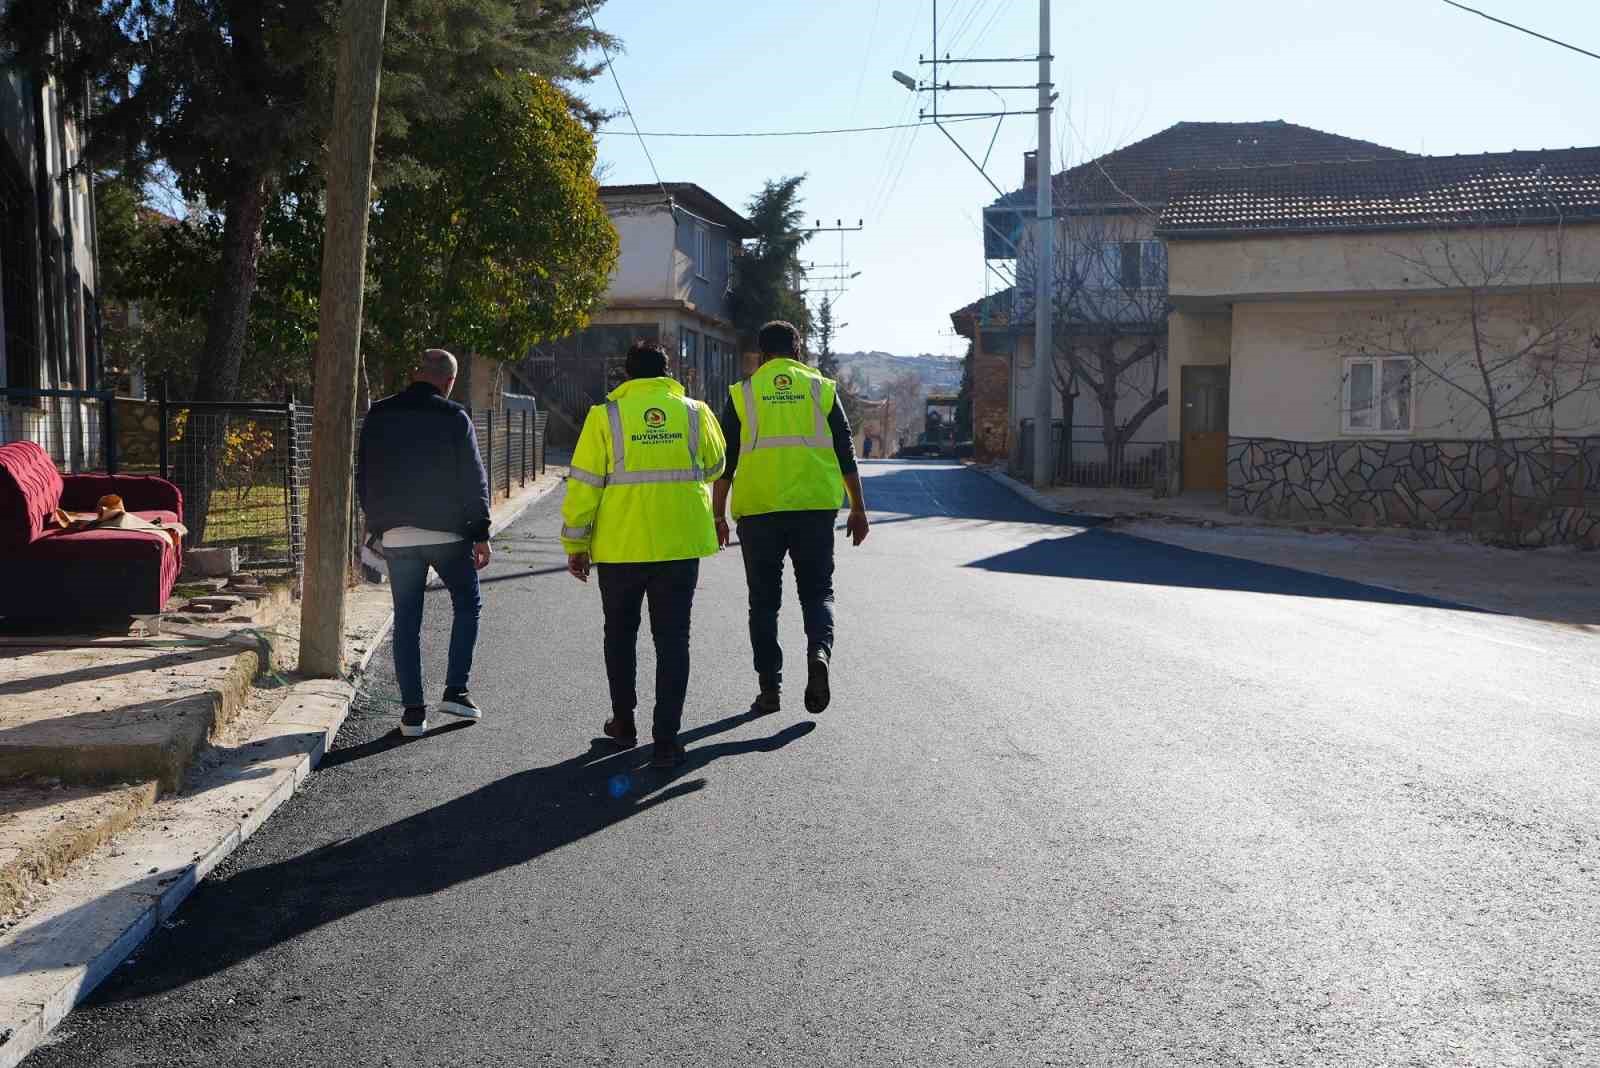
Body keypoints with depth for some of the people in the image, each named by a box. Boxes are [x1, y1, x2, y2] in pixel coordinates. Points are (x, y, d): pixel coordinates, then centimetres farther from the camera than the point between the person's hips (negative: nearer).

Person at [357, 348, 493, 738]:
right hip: (447, 532, -3)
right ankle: (455, 690, 6)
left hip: (396, 535, 3)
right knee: (467, 604, 14)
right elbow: (474, 480, -6)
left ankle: (413, 710, 7)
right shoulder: (454, 417, -6)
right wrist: (481, 534, 0)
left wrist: (378, 524, 19)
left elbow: (364, 477, 11)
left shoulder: (379, 415, 6)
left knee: (406, 620, 8)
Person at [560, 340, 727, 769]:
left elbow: (584, 484, -4)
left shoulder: (605, 416, -4)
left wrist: (576, 544, 3)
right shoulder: (694, 412, 3)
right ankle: (666, 740, 3)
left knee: (620, 634, 19)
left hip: (621, 546, -1)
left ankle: (624, 722, 29)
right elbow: (713, 468, 18)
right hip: (680, 545, 1)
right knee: (672, 640, 6)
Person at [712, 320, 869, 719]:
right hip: (815, 506, 0)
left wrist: (718, 515, 10)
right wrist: (858, 509, 13)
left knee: (765, 600, 10)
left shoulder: (743, 393, 6)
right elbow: (845, 454, 6)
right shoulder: (822, 388, 7)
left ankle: (770, 687, 10)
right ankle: (819, 652, -15)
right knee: (817, 590, 12)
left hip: (758, 509, 0)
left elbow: (725, 461, 4)